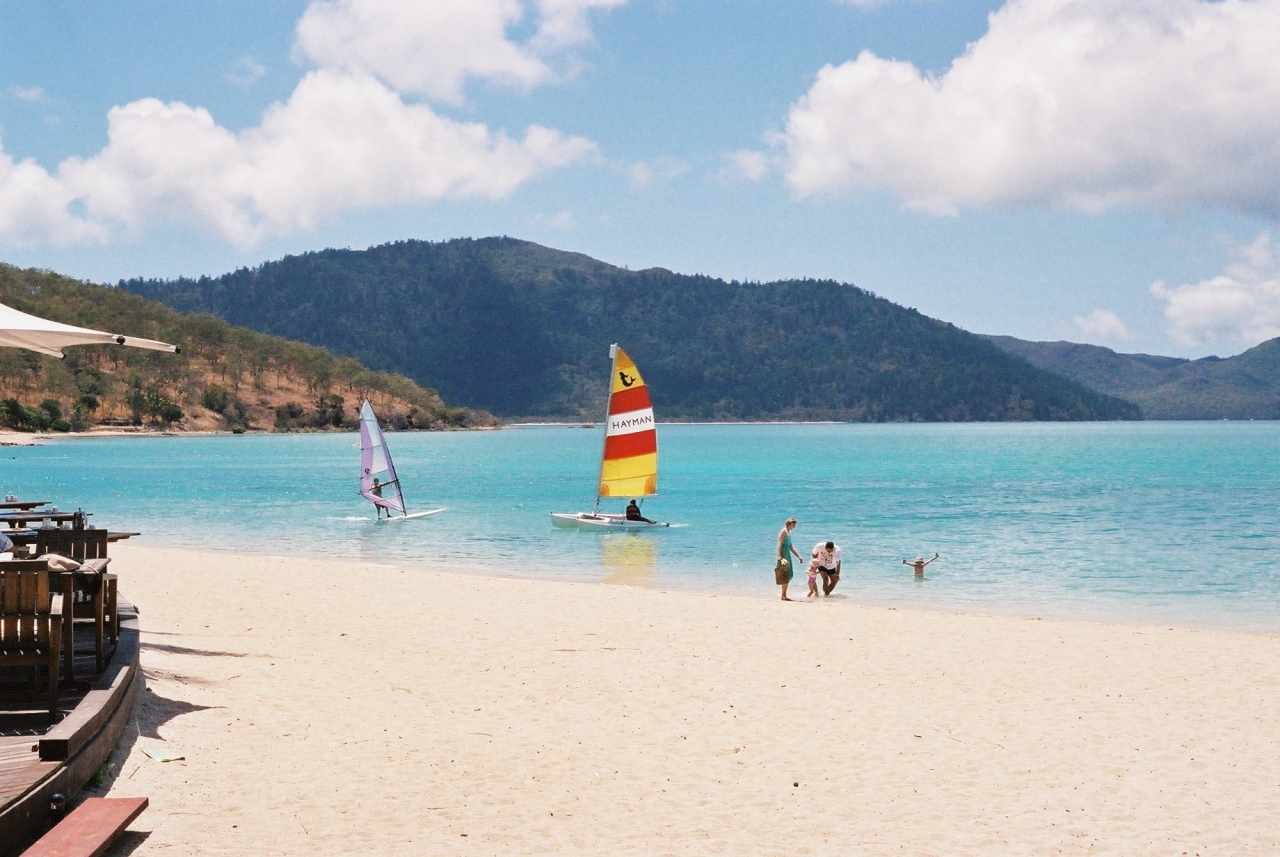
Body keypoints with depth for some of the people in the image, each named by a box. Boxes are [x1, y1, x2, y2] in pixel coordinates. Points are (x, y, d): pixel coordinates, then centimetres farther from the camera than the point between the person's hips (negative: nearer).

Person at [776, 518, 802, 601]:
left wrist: (798, 556, 23)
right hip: (783, 556, -10)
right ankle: (783, 596, -9)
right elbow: (780, 544, -18)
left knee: (788, 577, 9)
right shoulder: (784, 531, -8)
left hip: (787, 556, 10)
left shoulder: (788, 533, 20)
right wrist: (779, 556, -27)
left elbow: (791, 547, 25)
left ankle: (784, 595, 13)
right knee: (785, 577, -11)